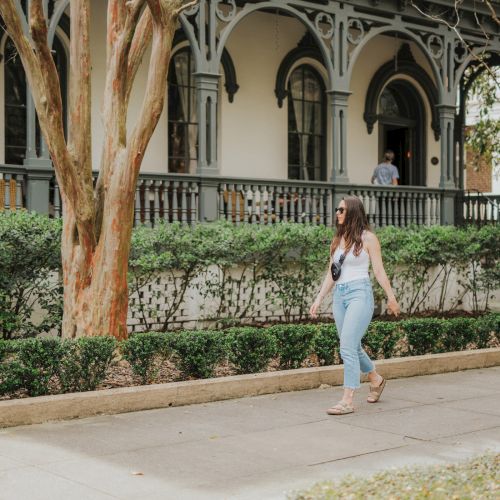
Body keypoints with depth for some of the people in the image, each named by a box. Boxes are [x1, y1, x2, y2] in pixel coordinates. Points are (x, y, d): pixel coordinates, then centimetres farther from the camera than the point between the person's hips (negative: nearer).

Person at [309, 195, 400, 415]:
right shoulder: (337, 240, 14)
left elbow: (379, 270, -1)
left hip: (359, 293, -7)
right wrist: (319, 299, 11)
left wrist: (391, 297, 0)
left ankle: (347, 401, -11)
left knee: (347, 347, -14)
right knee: (353, 347, 14)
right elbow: (331, 274, 16)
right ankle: (376, 379, 38)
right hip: (339, 295, 7)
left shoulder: (367, 238, -2)